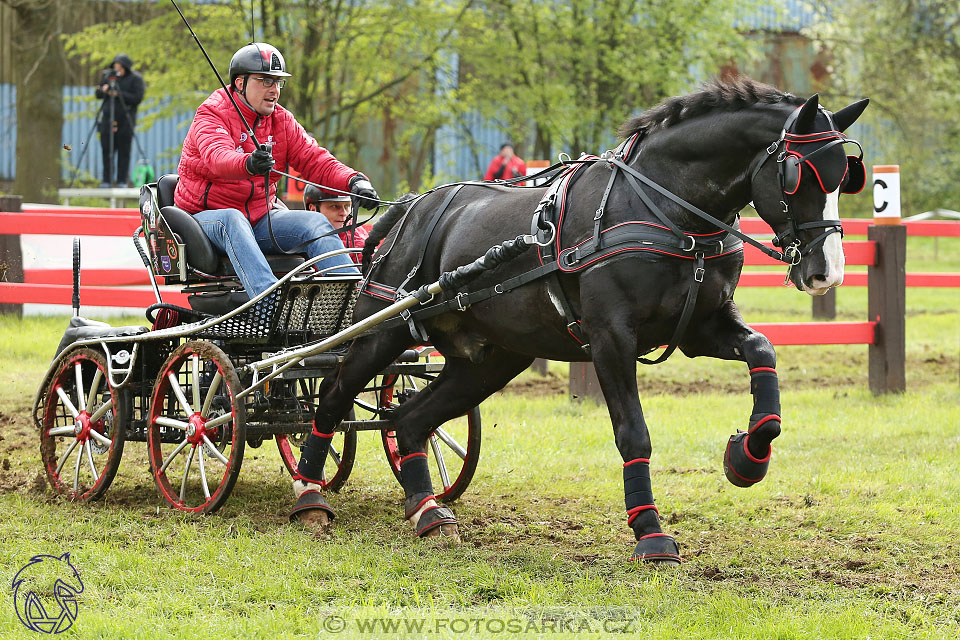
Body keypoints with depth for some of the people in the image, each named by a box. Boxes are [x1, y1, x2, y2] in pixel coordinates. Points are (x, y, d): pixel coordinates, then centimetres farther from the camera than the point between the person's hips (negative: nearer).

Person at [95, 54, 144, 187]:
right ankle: (107, 180, 6)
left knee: (124, 151, -4)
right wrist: (103, 90, -10)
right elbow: (98, 94, 13)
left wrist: (119, 94, -20)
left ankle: (122, 181, 1)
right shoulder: (108, 75, 10)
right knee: (107, 150, 1)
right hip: (108, 119, 4)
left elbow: (137, 98, -12)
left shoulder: (135, 79, -3)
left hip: (125, 120, -4)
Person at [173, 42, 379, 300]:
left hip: (257, 221, 6)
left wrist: (354, 181, -21)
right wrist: (249, 164, -54)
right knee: (232, 219, -38)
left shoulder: (282, 121, 10)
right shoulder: (212, 114, -8)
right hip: (207, 217, -6)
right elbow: (217, 156, -30)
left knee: (316, 223, -16)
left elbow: (314, 160, 0)